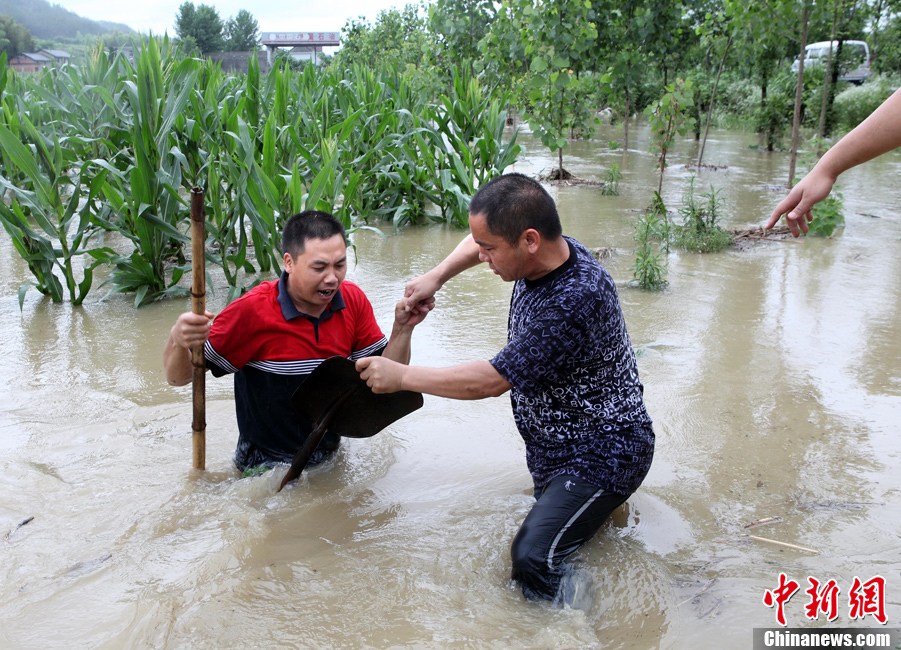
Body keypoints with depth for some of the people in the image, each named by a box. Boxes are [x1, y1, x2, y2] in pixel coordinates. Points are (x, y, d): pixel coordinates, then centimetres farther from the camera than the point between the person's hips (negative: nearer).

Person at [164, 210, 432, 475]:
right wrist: (178, 340, -35)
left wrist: (403, 328, -17)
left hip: (330, 459, 6)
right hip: (266, 471, -5)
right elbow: (178, 377, -14)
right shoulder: (252, 311, -19)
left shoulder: (353, 300, -6)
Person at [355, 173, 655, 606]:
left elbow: (490, 381, -26)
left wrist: (401, 376, -15)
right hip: (556, 448, 10)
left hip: (600, 455, -10)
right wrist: (437, 276, 3)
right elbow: (480, 239, 20)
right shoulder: (539, 255, -5)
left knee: (534, 561, -24)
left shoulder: (572, 303, -32)